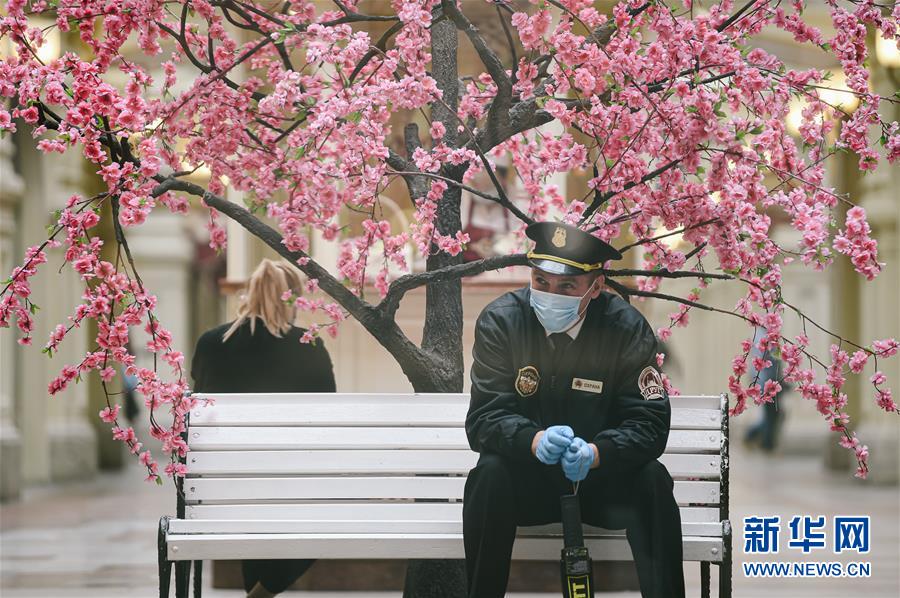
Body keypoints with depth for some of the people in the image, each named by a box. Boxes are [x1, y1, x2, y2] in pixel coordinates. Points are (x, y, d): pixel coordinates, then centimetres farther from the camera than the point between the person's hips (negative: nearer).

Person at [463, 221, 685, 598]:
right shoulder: (499, 322, -12)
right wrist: (535, 440, -38)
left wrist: (595, 453, -36)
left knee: (652, 480, -29)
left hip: (601, 478, 0)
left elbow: (649, 422, -15)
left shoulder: (627, 327, -12)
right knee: (489, 475, -31)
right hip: (527, 480, 0)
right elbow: (484, 418, -16)